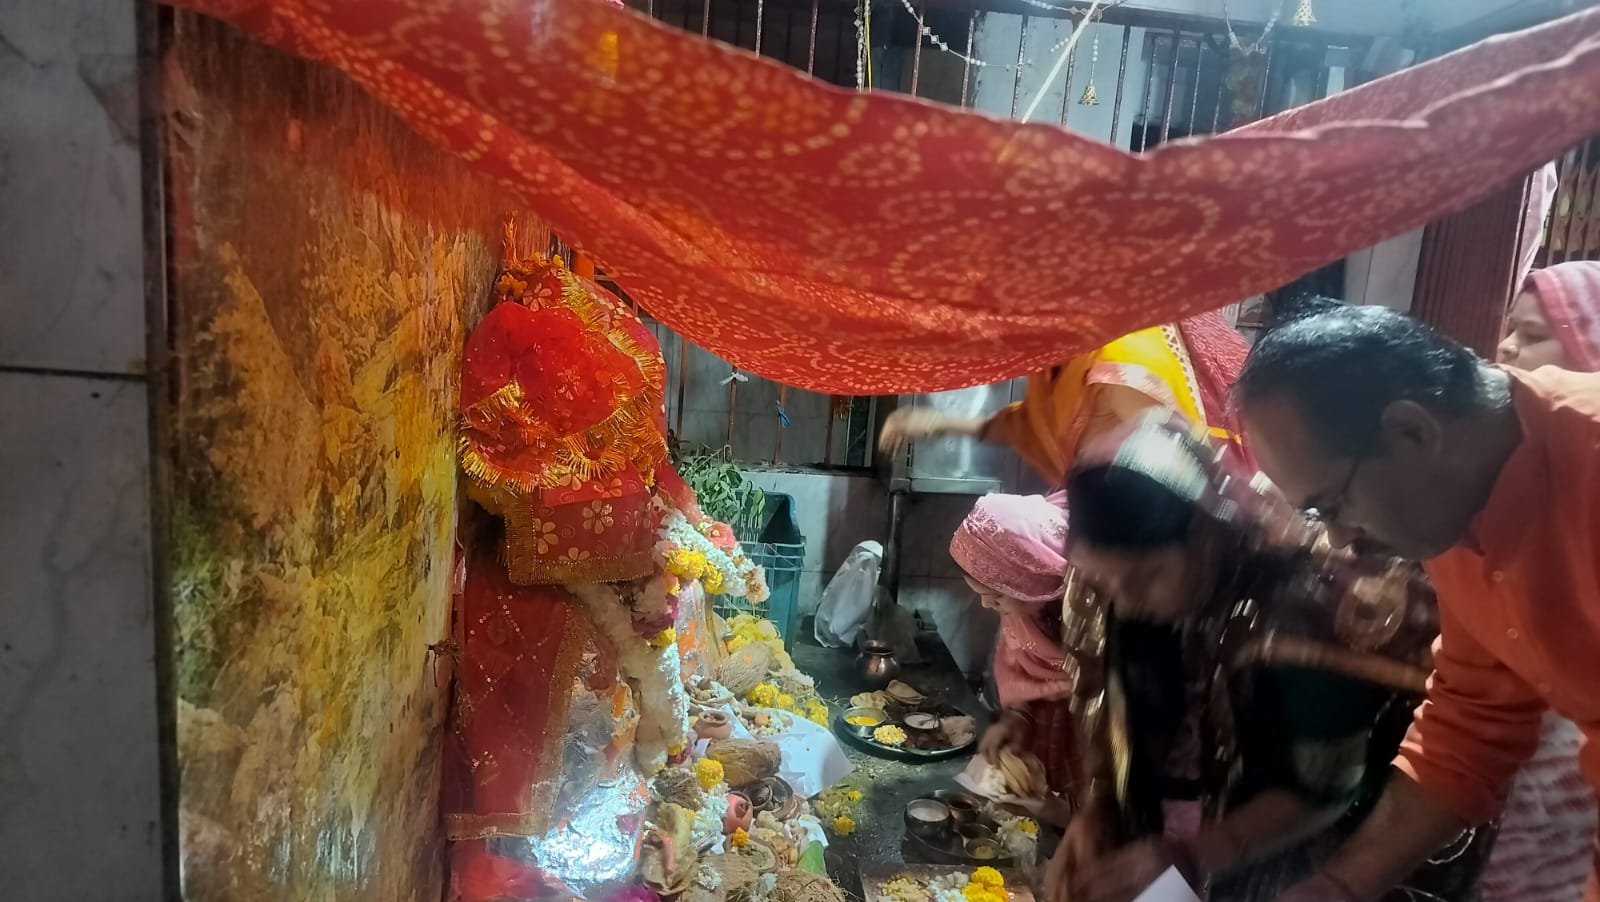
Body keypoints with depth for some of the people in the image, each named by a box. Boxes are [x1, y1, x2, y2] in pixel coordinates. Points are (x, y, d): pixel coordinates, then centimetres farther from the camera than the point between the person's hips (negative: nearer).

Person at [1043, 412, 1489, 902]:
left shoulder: (1302, 610, -29)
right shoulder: (1135, 597, -12)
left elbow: (1325, 788, -22)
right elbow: (1127, 718, 1)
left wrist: (1183, 859, -24)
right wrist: (1095, 814, -13)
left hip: (1328, 852, -4)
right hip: (1215, 815, 5)